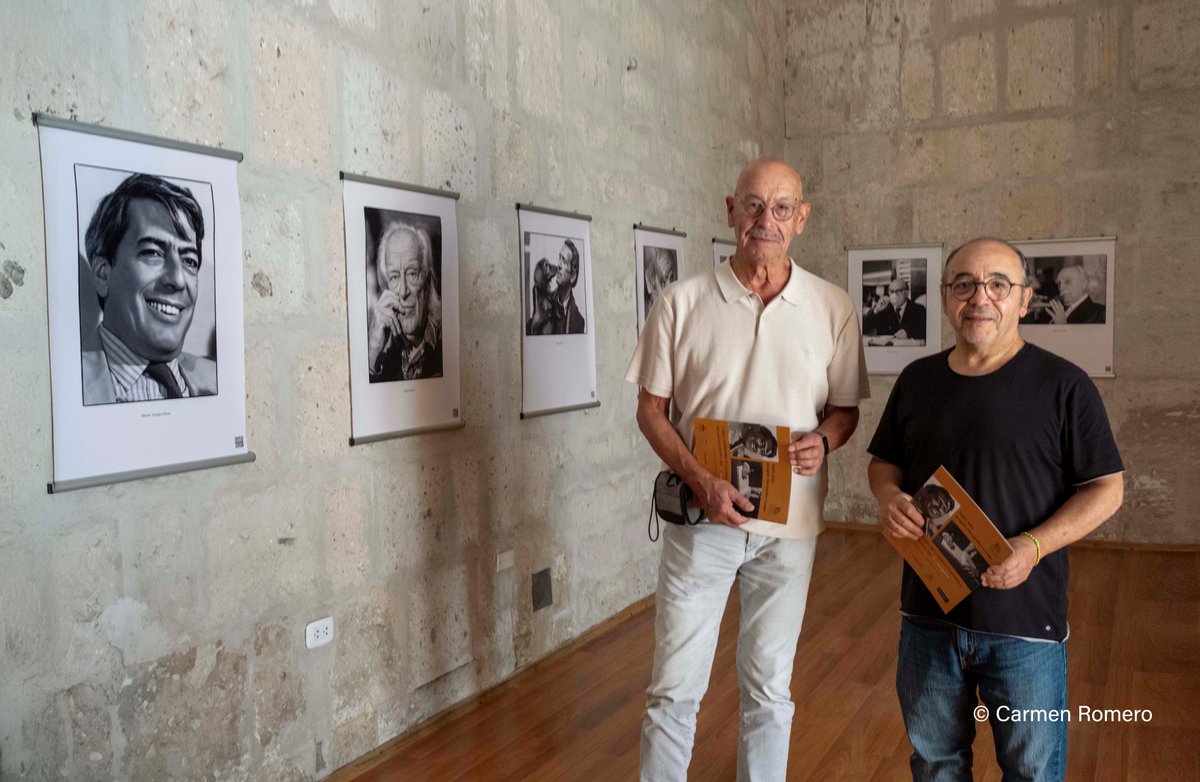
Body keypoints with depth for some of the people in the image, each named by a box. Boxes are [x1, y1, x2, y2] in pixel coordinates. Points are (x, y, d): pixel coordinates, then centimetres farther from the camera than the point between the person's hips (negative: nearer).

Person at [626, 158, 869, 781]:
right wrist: (700, 481, -15)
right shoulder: (682, 302, -4)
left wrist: (825, 438, -14)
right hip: (702, 518, -1)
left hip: (790, 523, 2)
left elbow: (846, 406, 9)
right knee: (674, 689, 6)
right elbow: (651, 409, -1)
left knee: (769, 688, 16)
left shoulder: (833, 308, 0)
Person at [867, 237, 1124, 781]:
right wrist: (890, 497, -8)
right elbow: (883, 461, 15)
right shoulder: (917, 380, 5)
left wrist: (1032, 546, -20)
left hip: (1026, 620, -3)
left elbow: (1107, 488, -6)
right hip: (927, 611, 4)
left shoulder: (1062, 385, -8)